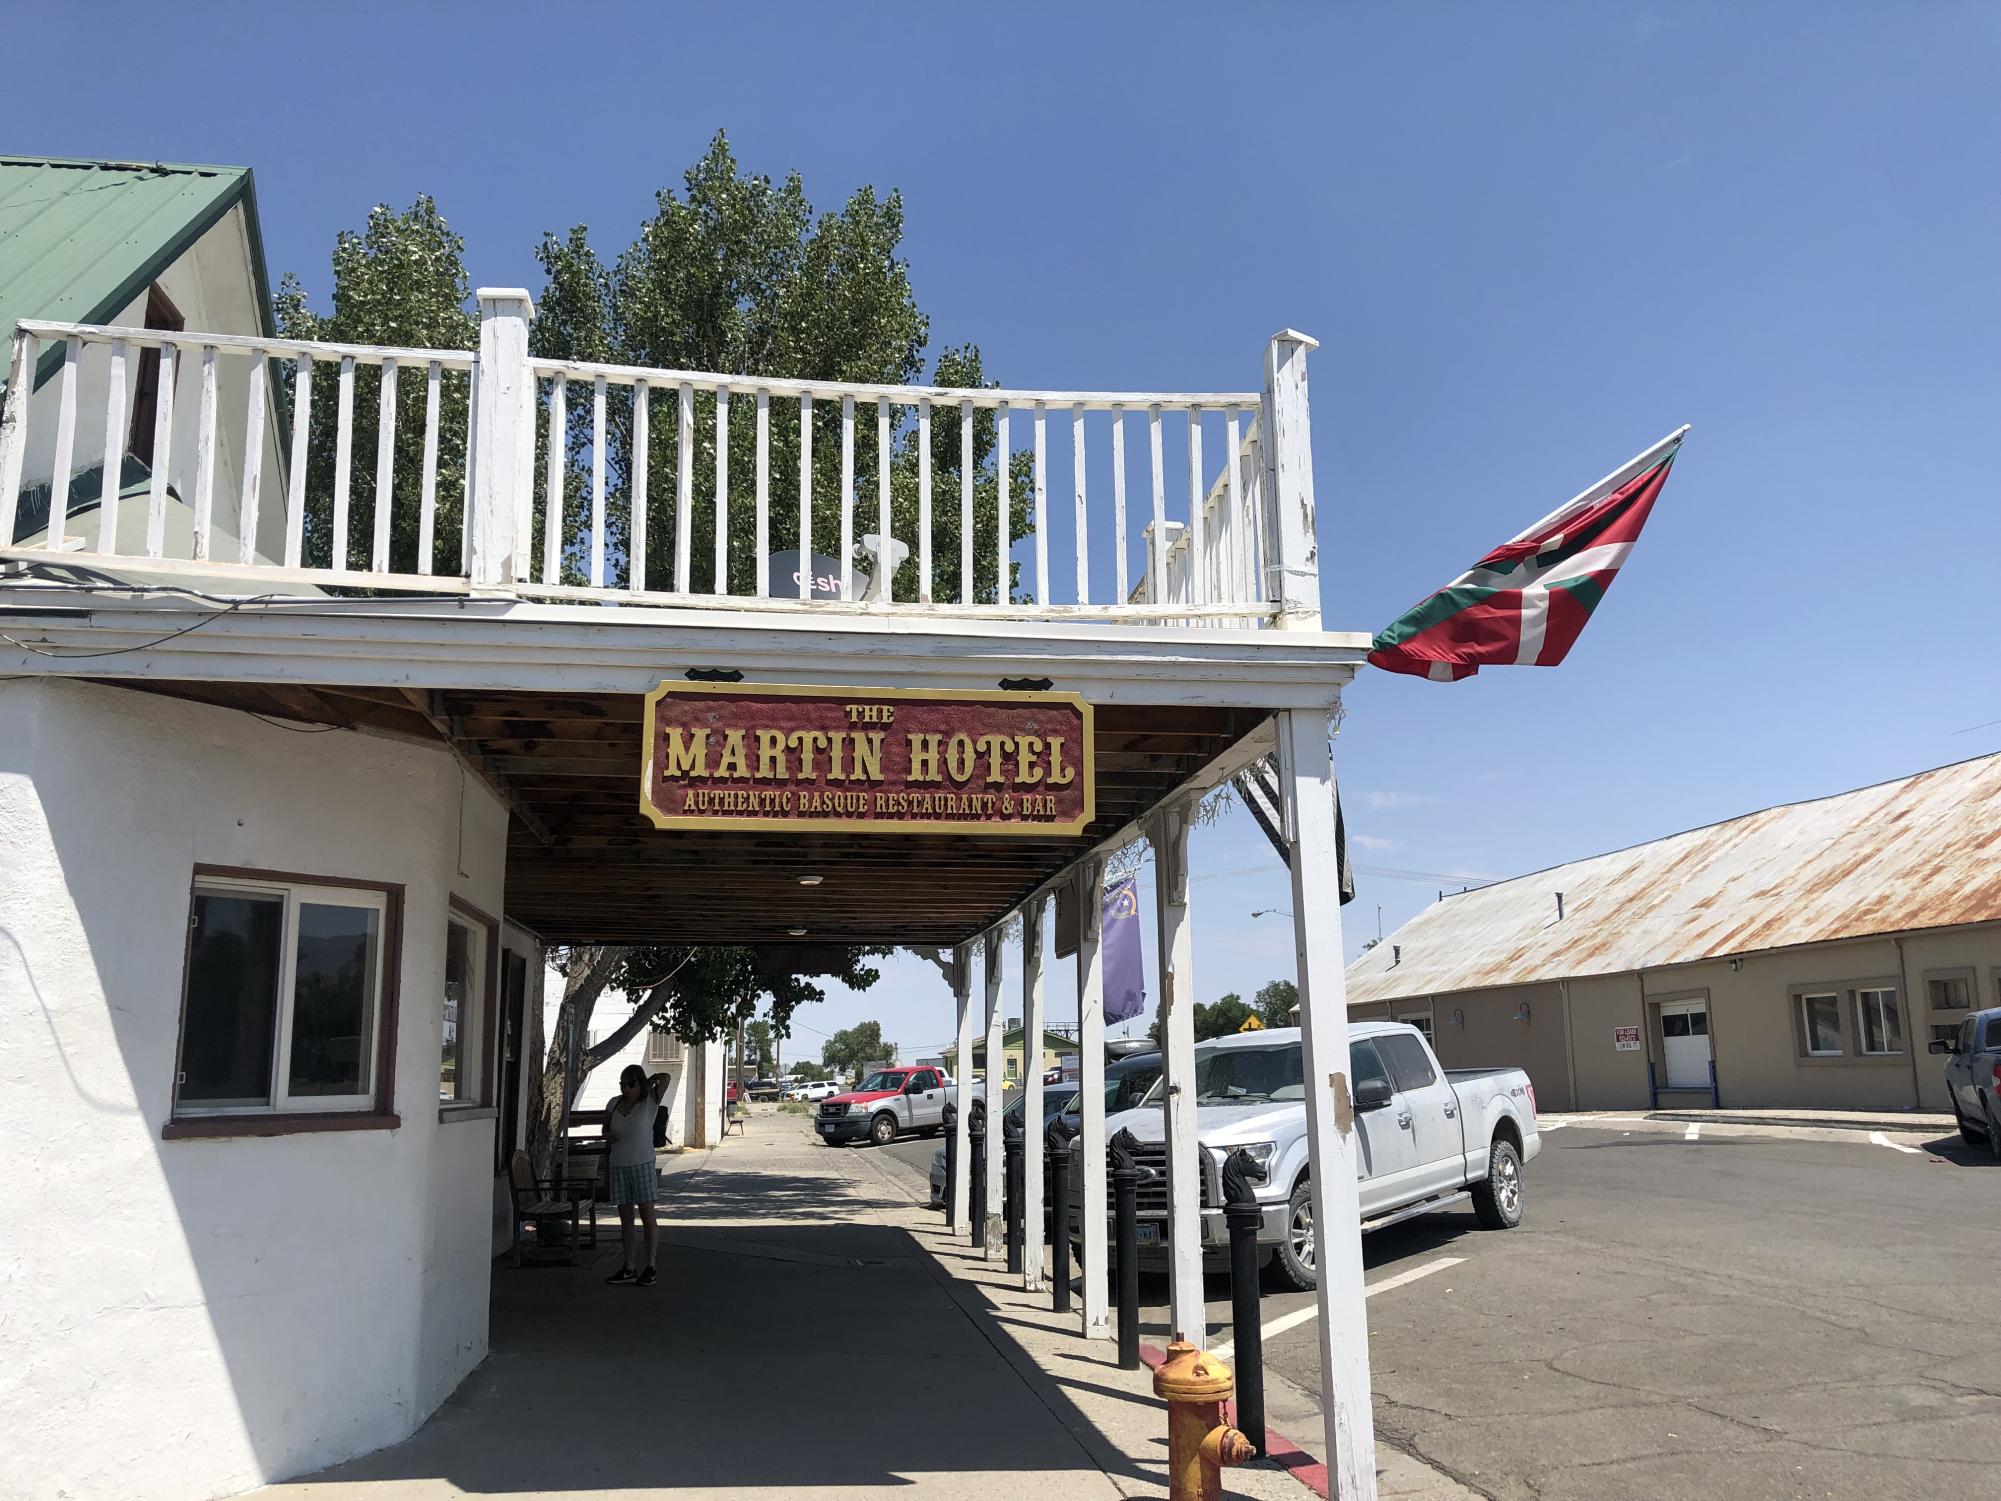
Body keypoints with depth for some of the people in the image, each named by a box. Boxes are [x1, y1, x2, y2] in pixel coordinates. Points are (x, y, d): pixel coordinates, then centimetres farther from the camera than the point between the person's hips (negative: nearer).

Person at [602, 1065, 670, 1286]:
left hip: (643, 1165, -5)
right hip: (619, 1166, 5)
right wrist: (608, 1135, -6)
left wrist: (649, 1081, -2)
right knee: (625, 1218, 9)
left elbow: (665, 1077, -20)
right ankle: (629, 1268, 15)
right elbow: (605, 1128, 16)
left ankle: (651, 1267, 6)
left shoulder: (650, 1101, -8)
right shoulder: (614, 1104, 5)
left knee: (647, 1216, 0)